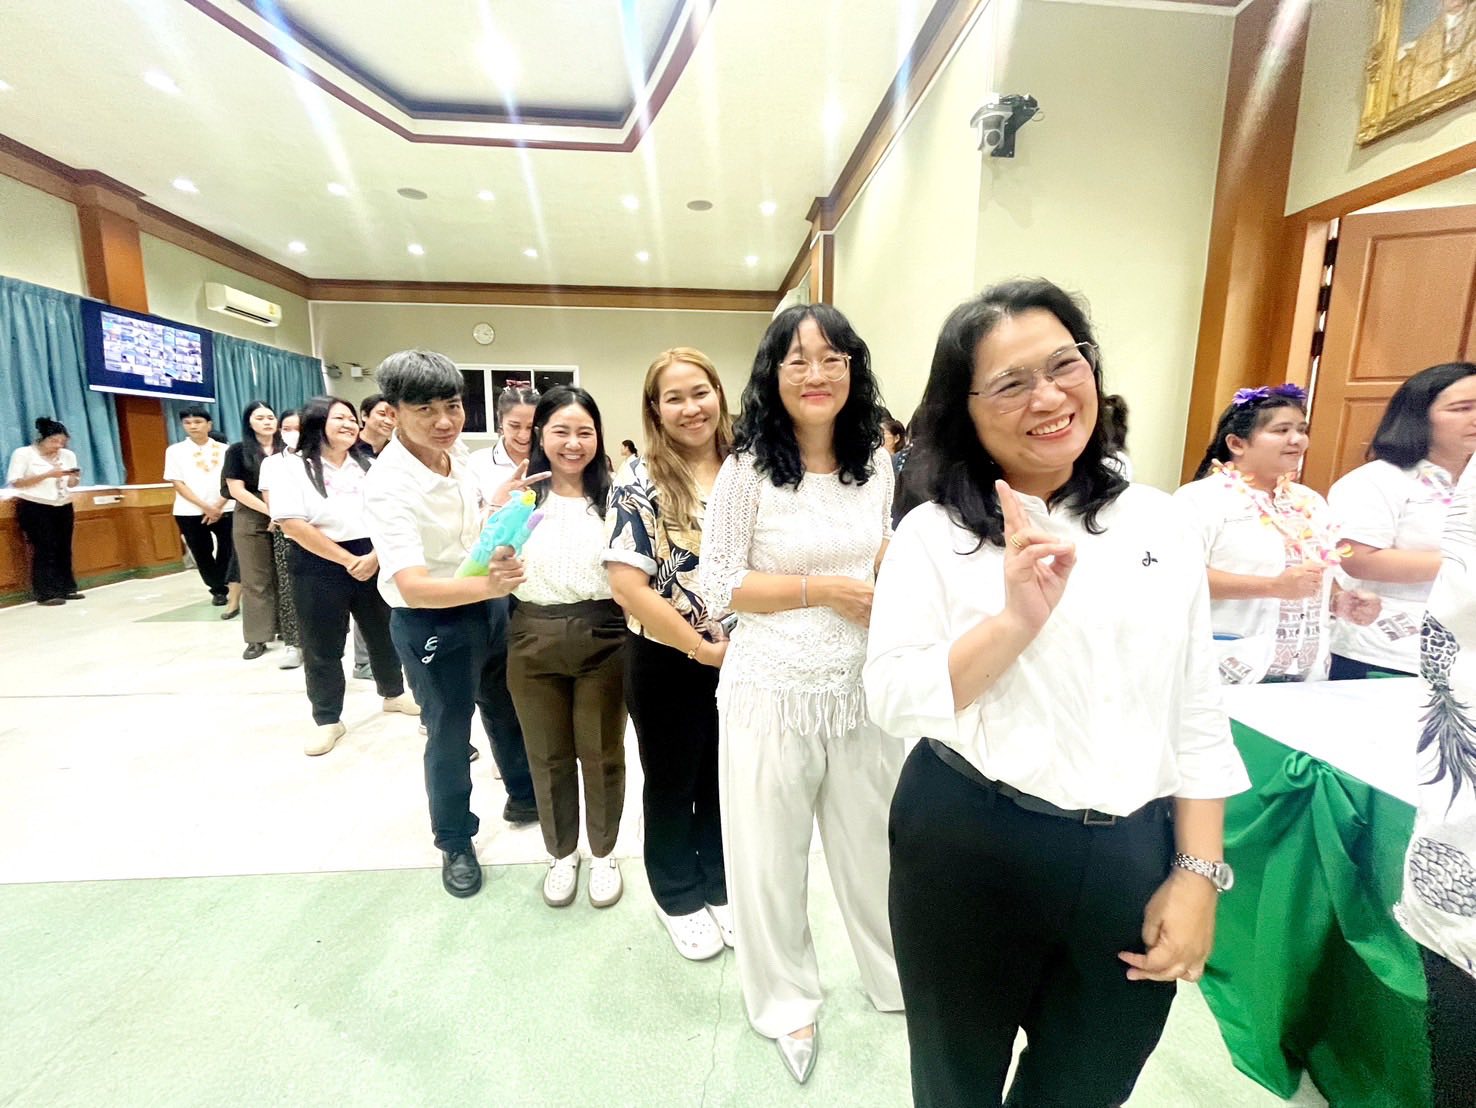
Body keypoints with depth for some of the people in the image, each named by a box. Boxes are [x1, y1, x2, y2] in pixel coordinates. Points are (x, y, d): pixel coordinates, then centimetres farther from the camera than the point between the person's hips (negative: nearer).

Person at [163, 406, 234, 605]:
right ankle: (218, 590, 19)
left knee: (228, 552, 0)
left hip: (225, 510, -1)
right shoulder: (175, 451, 5)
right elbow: (178, 484, -1)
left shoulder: (224, 449, 5)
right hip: (190, 513, 1)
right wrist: (205, 507, -12)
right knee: (202, 554, 6)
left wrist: (218, 507, -9)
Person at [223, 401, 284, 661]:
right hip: (251, 521, -1)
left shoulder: (286, 450, 8)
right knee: (256, 580, 3)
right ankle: (257, 638, 8)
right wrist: (270, 511, -13)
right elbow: (237, 490, -4)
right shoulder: (238, 451, 3)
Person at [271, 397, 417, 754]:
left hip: (373, 560, 4)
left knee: (383, 632, 14)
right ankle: (328, 720, 21)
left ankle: (393, 693, 36)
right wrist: (347, 560, -15)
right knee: (322, 646, 6)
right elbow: (294, 526, -13)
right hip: (319, 567, -3)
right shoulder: (294, 468, -4)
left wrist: (374, 556, -13)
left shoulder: (368, 467, 8)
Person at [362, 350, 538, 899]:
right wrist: (489, 584, -52)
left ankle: (522, 793, 49)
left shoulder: (455, 454, -5)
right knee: (448, 733, 11)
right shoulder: (387, 484, -27)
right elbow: (413, 587, -38)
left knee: (507, 709, 23)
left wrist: (502, 500, -1)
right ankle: (455, 843, 37)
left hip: (487, 605, 7)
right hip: (430, 622, -7)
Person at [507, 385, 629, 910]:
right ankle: (561, 853, 42)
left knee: (602, 753, 13)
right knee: (548, 756, 18)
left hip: (603, 639, -1)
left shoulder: (613, 496, -4)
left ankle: (603, 852, 38)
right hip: (534, 640, 2)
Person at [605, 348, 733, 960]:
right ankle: (678, 897, 42)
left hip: (740, 658, 4)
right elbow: (627, 585, -18)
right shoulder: (639, 482, -12)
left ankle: (722, 887, 45)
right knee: (673, 784, 18)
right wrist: (701, 647, -14)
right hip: (668, 663, -3)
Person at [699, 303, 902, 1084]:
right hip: (773, 690, -3)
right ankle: (785, 1001, 44)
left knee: (873, 844, 21)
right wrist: (823, 589, -15)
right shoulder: (749, 470, -10)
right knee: (772, 855, 15)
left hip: (864, 687, 4)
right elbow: (718, 586, -10)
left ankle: (897, 977, 50)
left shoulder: (876, 464, 4)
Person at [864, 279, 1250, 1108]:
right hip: (968, 853, -2)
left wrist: (1198, 872, 0)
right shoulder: (933, 535, -10)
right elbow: (893, 702, -16)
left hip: (1133, 861, 3)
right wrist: (1019, 618, -27)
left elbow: (1199, 716, 3)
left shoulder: (1159, 522, 0)